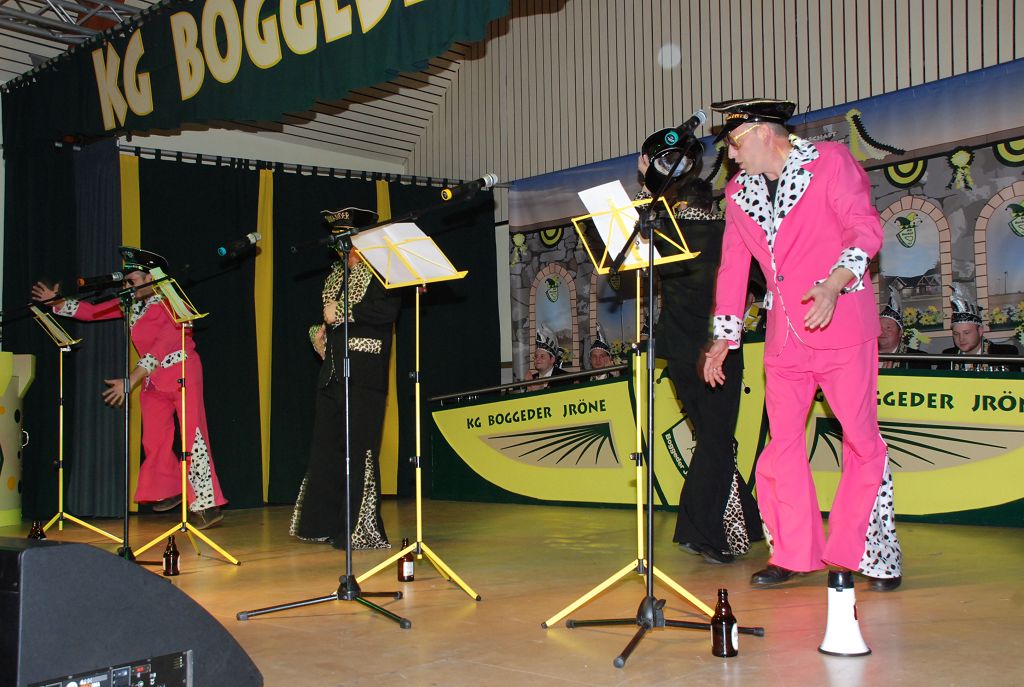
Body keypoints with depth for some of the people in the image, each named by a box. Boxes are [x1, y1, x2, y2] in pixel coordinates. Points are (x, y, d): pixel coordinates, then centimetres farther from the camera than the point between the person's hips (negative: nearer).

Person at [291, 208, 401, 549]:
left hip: (364, 371, -8)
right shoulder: (335, 274, 20)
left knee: (358, 449, -7)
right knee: (326, 447, 9)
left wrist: (342, 313, -15)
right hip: (332, 369, 8)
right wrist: (319, 331, 9)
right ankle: (327, 524, 18)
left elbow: (388, 310, -19)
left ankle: (361, 529, -1)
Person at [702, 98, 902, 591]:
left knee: (861, 439, -1)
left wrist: (832, 286, -25)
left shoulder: (830, 161, -2)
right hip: (784, 337, 5)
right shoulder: (738, 193, 13)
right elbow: (734, 264, 17)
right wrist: (724, 337, 15)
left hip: (841, 325, -5)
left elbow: (866, 229, -9)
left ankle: (875, 555, 11)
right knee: (782, 443, 3)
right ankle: (793, 554, 14)